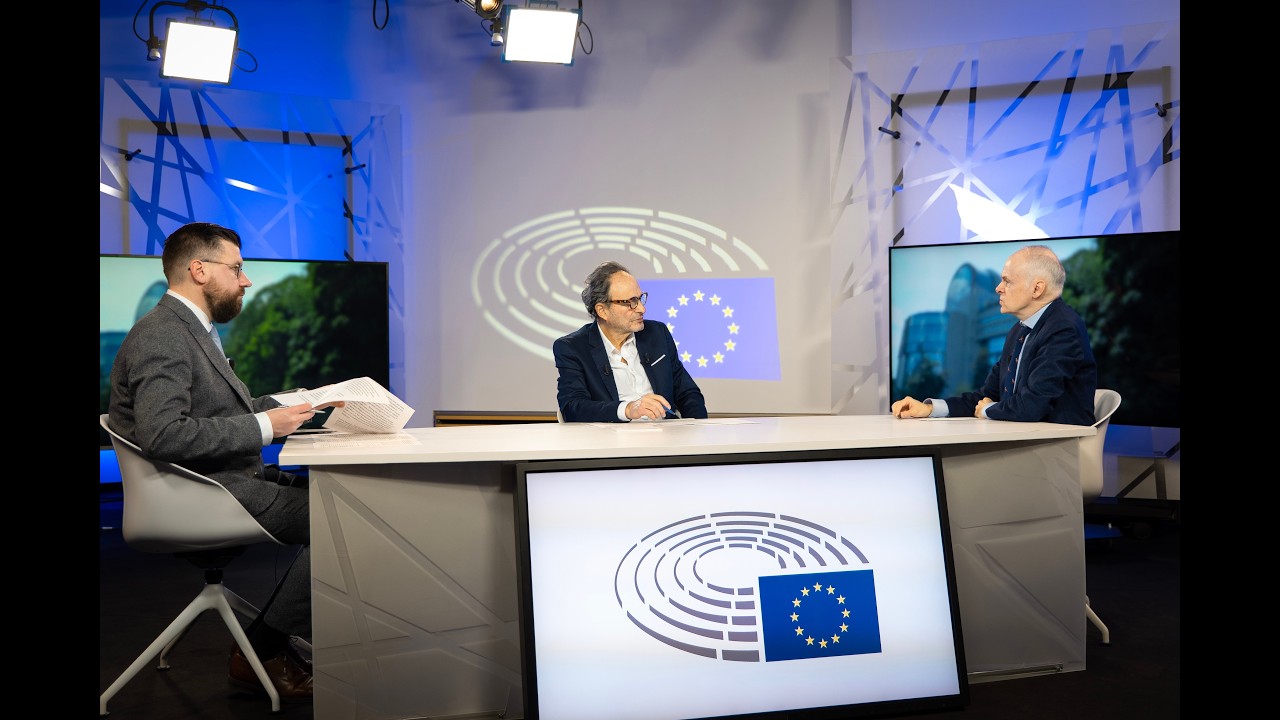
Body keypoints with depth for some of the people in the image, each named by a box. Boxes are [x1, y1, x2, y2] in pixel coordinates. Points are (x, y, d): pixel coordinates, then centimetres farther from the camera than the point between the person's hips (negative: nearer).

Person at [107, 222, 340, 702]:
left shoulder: (194, 330, 17)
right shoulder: (161, 336, -15)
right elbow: (163, 434, -28)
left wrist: (291, 406, 10)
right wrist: (264, 426, -23)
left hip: (228, 478, 10)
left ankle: (271, 641, 4)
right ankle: (261, 653, -3)